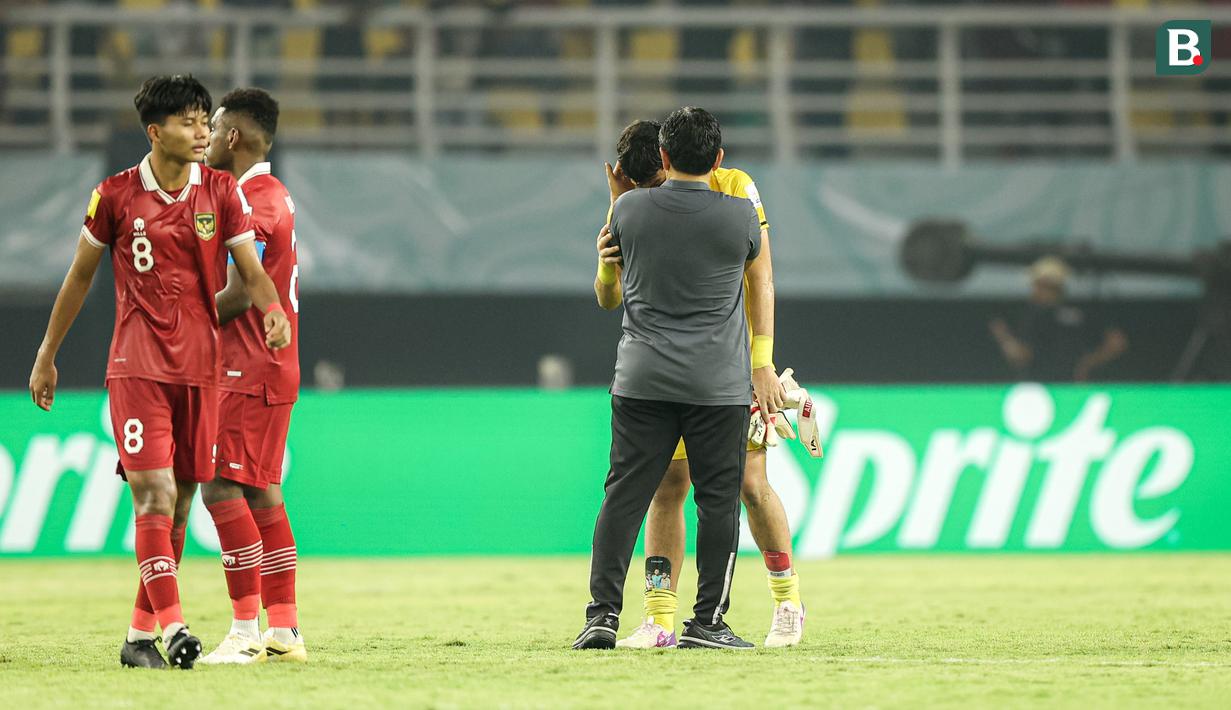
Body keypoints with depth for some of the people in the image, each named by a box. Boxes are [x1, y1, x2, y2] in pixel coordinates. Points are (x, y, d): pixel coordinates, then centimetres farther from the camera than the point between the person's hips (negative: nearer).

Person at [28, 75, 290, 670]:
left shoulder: (222, 191, 4)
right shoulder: (116, 195, -1)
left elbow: (251, 269, 0)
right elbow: (80, 275, 9)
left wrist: (272, 309, -23)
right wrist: (46, 356, 13)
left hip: (200, 368, 3)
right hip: (137, 365, -3)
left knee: (179, 501, 5)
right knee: (154, 494, -15)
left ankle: (140, 635, 14)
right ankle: (172, 626, -21)